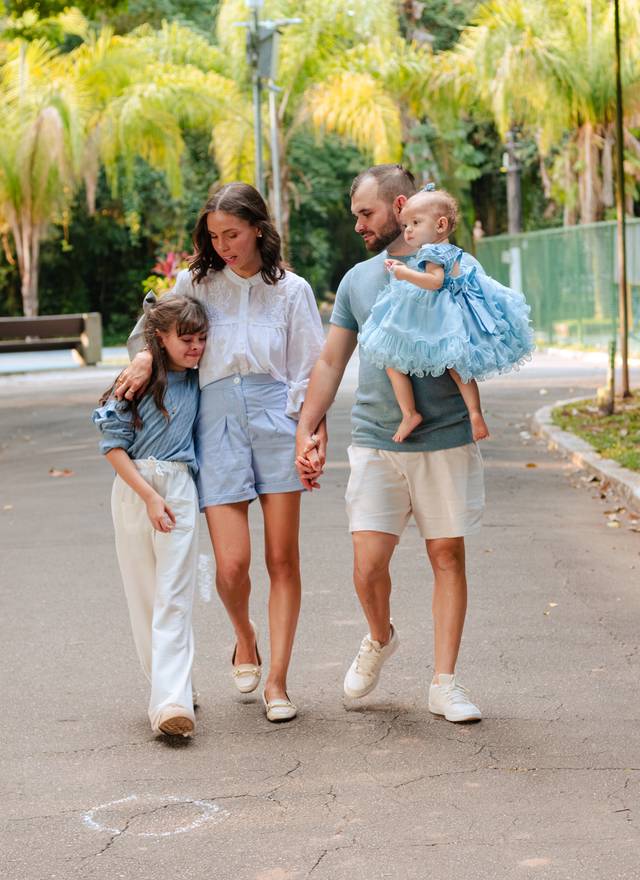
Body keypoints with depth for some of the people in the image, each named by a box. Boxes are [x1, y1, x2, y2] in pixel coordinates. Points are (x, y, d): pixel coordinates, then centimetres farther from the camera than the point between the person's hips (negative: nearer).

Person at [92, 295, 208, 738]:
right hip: (133, 489, -1)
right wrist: (149, 496, -12)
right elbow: (113, 445, -5)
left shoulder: (198, 379, 7)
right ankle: (168, 686, 16)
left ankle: (171, 702, -16)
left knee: (174, 599, -8)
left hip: (178, 489, 2)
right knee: (143, 595, 5)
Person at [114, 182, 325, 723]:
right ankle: (245, 636, 24)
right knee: (232, 564, -9)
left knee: (282, 559, -2)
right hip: (217, 418, 1)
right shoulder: (195, 284, 10)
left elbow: (310, 373, 7)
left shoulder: (291, 290, 7)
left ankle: (277, 681, 6)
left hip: (276, 413, 0)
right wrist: (144, 358, -1)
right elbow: (155, 326, 22)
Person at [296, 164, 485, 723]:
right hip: (375, 442, 2)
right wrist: (306, 431, 10)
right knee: (369, 562, -4)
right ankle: (380, 639, 26)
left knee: (448, 557, 1)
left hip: (445, 440, -2)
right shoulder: (357, 280, 12)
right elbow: (331, 363, 16)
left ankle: (445, 684, 10)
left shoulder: (457, 268, 0)